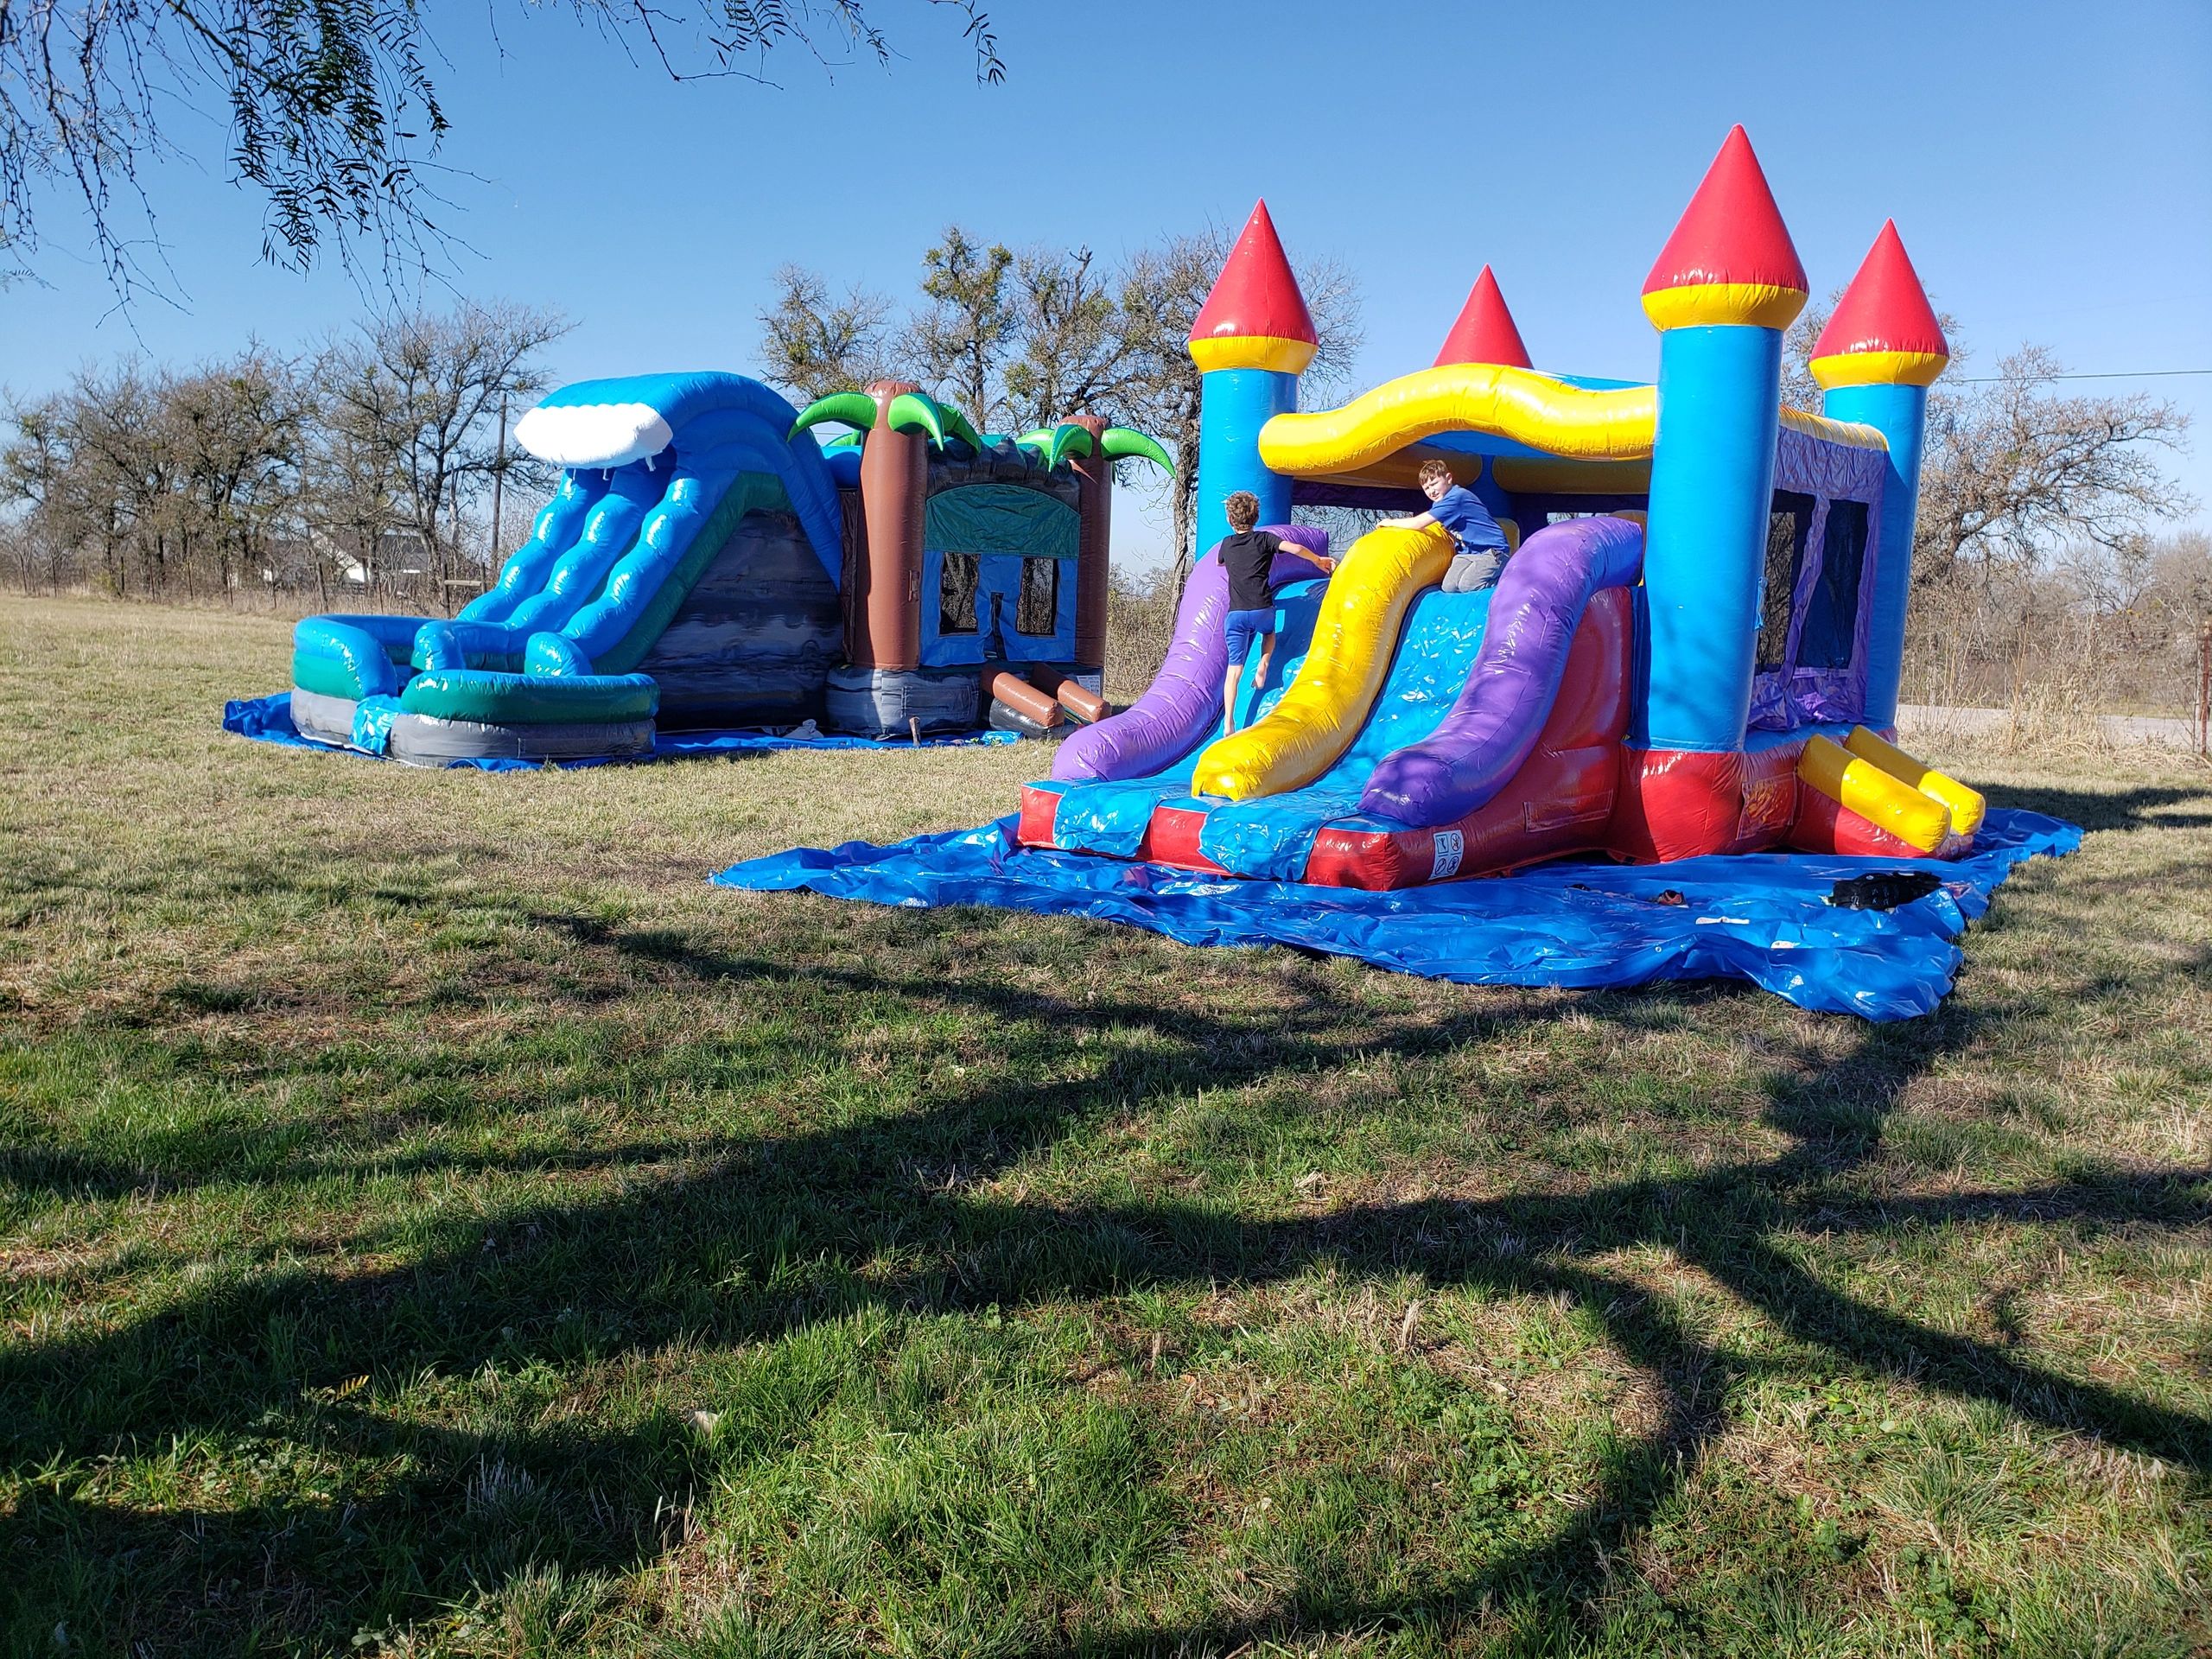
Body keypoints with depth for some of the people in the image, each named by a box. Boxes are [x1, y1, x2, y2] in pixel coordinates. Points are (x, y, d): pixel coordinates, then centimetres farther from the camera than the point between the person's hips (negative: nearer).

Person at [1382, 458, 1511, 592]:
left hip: (1491, 550, -8)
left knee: (1467, 585, -29)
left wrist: (1390, 522, -10)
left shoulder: (1456, 497, -21)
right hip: (1467, 552, 8)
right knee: (1449, 587, -15)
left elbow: (1418, 523, -22)